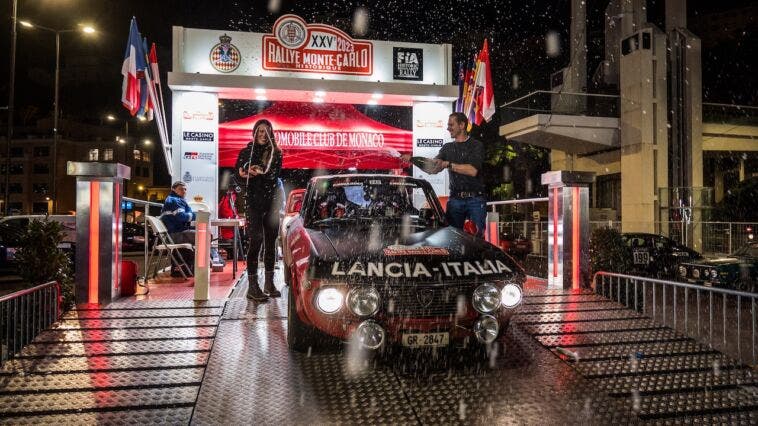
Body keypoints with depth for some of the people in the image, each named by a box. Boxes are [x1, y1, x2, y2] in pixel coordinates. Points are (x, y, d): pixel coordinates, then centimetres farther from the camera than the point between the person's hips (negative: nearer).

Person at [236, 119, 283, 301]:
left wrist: (258, 173, -21)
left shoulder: (276, 153, 9)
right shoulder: (246, 152, 6)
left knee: (271, 243, 5)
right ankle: (252, 286, -9)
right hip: (253, 202, -2)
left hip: (272, 201, 3)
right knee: (255, 241, -11)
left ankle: (269, 283, 14)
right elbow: (239, 175, 0)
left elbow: (275, 175, -4)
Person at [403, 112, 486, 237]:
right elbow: (433, 169, 8)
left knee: (477, 237, -5)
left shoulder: (476, 146, 1)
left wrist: (448, 164, -13)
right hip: (455, 200, 4)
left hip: (475, 200, -4)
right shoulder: (447, 148, 17)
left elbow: (472, 170, -14)